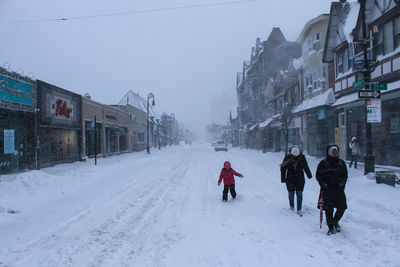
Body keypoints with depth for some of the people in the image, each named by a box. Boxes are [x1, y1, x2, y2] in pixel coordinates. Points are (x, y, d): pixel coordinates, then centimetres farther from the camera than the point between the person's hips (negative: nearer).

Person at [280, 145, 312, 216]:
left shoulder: (302, 157, -8)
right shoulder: (287, 158, -11)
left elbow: (306, 167, 9)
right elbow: (283, 168, -1)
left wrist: (309, 175, 18)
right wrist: (283, 178, -1)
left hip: (300, 178, 0)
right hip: (290, 179, 0)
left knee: (299, 194, -6)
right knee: (291, 193, 7)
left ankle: (299, 209, 3)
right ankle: (292, 208, 27)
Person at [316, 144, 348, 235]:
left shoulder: (341, 162, 11)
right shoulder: (323, 163, 2)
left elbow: (345, 175, 15)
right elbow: (318, 176, 4)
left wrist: (342, 183, -2)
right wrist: (323, 184, -10)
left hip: (338, 188, 3)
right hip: (327, 189, -3)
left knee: (342, 207, -2)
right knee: (328, 209, -3)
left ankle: (335, 221, 25)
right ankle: (331, 227, 10)